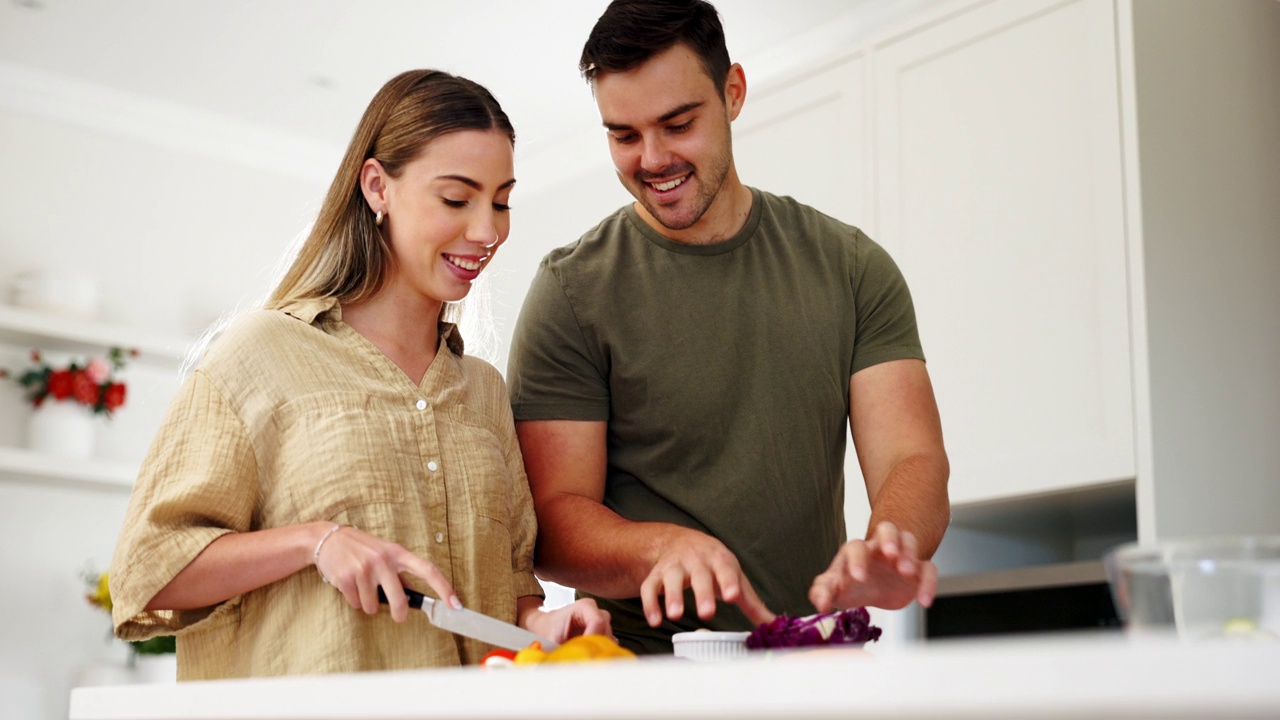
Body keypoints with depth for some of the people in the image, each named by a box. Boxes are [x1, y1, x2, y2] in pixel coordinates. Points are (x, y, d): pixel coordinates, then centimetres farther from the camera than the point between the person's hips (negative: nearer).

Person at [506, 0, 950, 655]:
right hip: (644, 664, -2)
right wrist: (668, 547, -25)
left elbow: (913, 465, -1)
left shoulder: (849, 268, 7)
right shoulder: (572, 292, 0)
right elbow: (553, 519, -4)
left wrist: (886, 549, -24)